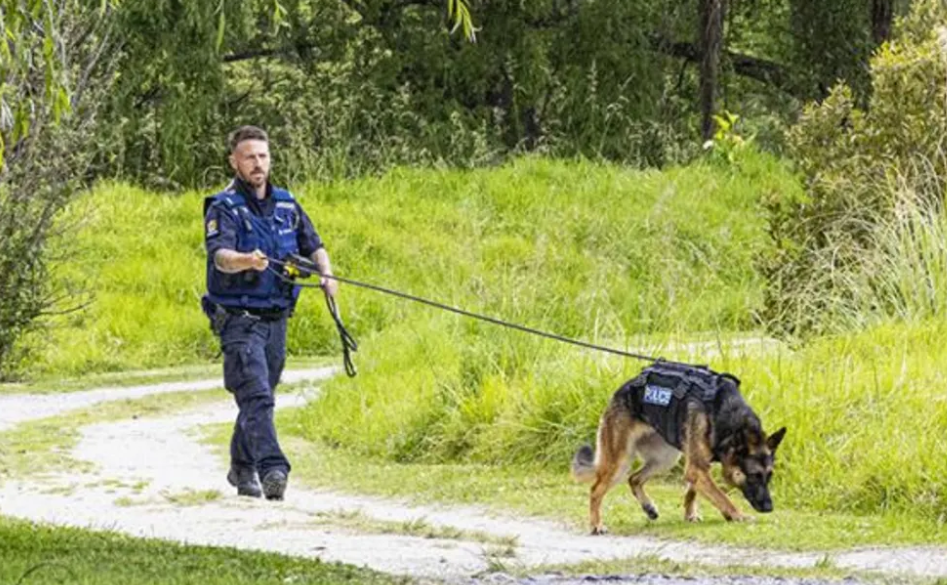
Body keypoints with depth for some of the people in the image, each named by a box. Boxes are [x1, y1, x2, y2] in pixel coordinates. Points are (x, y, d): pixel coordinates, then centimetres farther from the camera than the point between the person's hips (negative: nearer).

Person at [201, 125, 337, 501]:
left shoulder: (286, 205, 11)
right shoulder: (223, 208, -8)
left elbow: (313, 246, 21)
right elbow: (220, 256, -24)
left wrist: (325, 273, -1)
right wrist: (248, 261, -46)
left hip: (276, 318, 6)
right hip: (239, 318, -6)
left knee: (259, 396, 16)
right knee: (256, 396, -18)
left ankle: (242, 469, 32)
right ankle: (272, 469, -30)